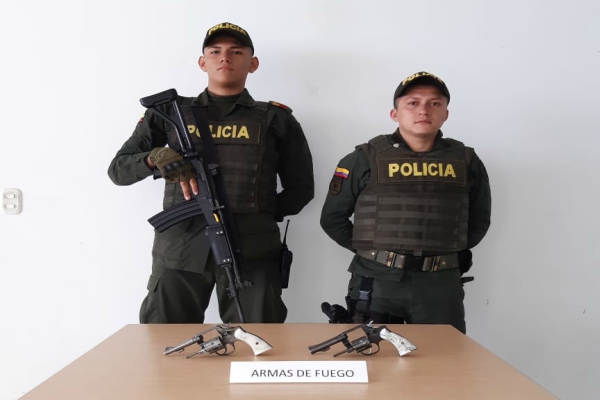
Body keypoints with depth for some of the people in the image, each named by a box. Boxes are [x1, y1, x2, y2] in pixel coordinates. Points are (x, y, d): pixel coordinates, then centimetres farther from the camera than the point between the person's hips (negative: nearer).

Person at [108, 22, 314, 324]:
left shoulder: (276, 119, 10)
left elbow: (301, 189, 12)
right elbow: (118, 169, 9)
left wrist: (258, 217, -1)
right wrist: (155, 157, -11)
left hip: (251, 250, 0)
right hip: (180, 248, 1)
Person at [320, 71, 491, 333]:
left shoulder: (465, 162, 6)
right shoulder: (366, 159, -1)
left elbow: (479, 220, 20)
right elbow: (333, 217, 5)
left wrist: (453, 252, 10)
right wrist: (370, 249, 1)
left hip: (441, 284, 2)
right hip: (378, 281, -2)